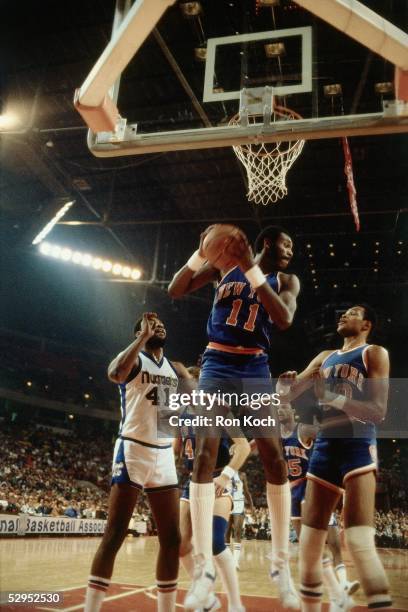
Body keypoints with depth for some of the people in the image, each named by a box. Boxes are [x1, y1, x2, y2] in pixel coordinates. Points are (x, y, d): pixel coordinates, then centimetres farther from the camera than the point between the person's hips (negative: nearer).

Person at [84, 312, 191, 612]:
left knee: (172, 538, 7)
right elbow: (115, 373, -26)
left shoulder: (176, 369, 16)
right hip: (133, 450, -6)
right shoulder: (132, 359, -2)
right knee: (115, 534, -8)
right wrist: (144, 336, -19)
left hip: (165, 454, 6)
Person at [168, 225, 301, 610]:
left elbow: (284, 319, -13)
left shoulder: (285, 281, 8)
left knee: (275, 459, -7)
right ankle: (204, 567, -5)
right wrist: (201, 253, -12)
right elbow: (175, 291, 2)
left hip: (255, 369, 1)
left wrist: (251, 269, -18)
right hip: (217, 365, -1)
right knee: (203, 455, -10)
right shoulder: (224, 266, 8)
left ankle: (281, 564, 6)